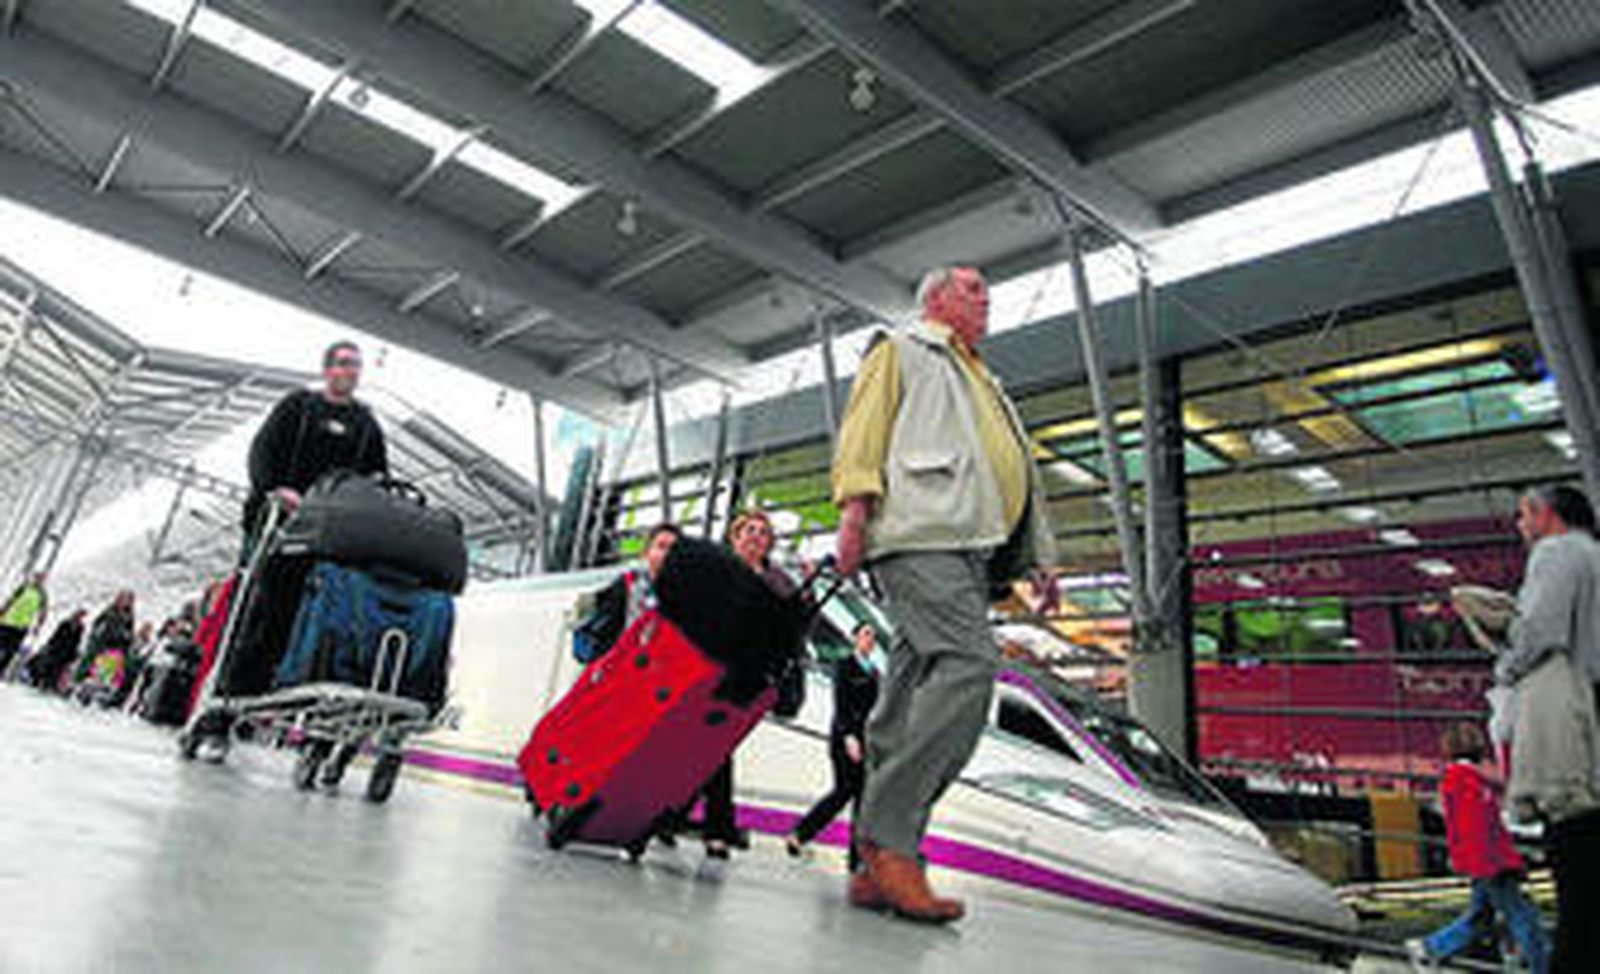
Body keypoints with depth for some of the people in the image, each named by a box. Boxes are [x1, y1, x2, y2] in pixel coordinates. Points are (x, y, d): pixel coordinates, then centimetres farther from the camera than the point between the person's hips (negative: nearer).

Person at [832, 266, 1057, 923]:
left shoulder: (984, 383, 39)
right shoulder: (900, 351, 17)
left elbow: (1016, 471, 33)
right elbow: (864, 425, 1)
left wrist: (1038, 556, 24)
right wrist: (856, 502, -14)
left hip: (972, 549, 7)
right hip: (920, 532, -7)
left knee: (915, 697, -1)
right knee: (969, 665, -25)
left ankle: (877, 865, -1)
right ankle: (888, 838, -22)